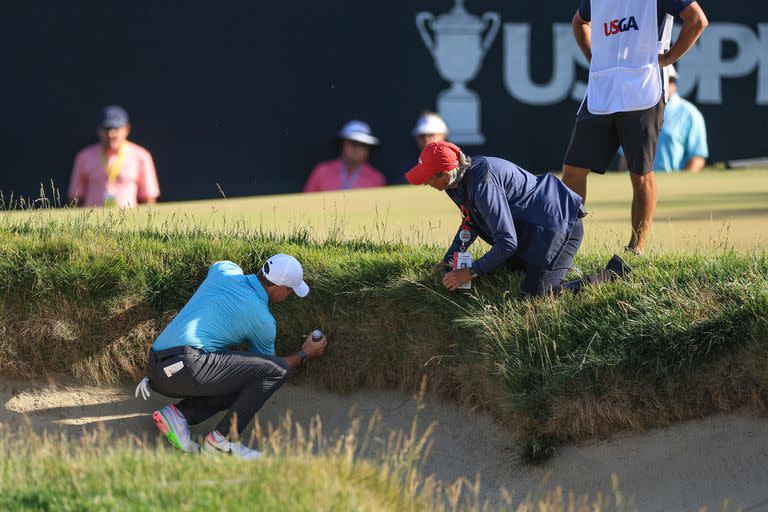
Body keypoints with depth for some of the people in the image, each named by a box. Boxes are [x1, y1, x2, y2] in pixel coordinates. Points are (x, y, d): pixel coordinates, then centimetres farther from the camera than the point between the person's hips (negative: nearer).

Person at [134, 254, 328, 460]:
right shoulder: (262, 320, 1)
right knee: (277, 370, -6)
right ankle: (222, 439, -6)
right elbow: (271, 366, 19)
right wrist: (305, 355, 37)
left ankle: (177, 414, 5)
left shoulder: (224, 269, 16)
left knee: (241, 387, 27)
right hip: (186, 364, -8)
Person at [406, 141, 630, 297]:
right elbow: (470, 223, 17)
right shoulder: (462, 175, 0)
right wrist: (447, 262, 11)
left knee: (534, 296, -18)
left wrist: (471, 273, -24)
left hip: (558, 224, -10)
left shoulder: (483, 186, -31)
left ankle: (610, 276, -7)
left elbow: (508, 243, -29)